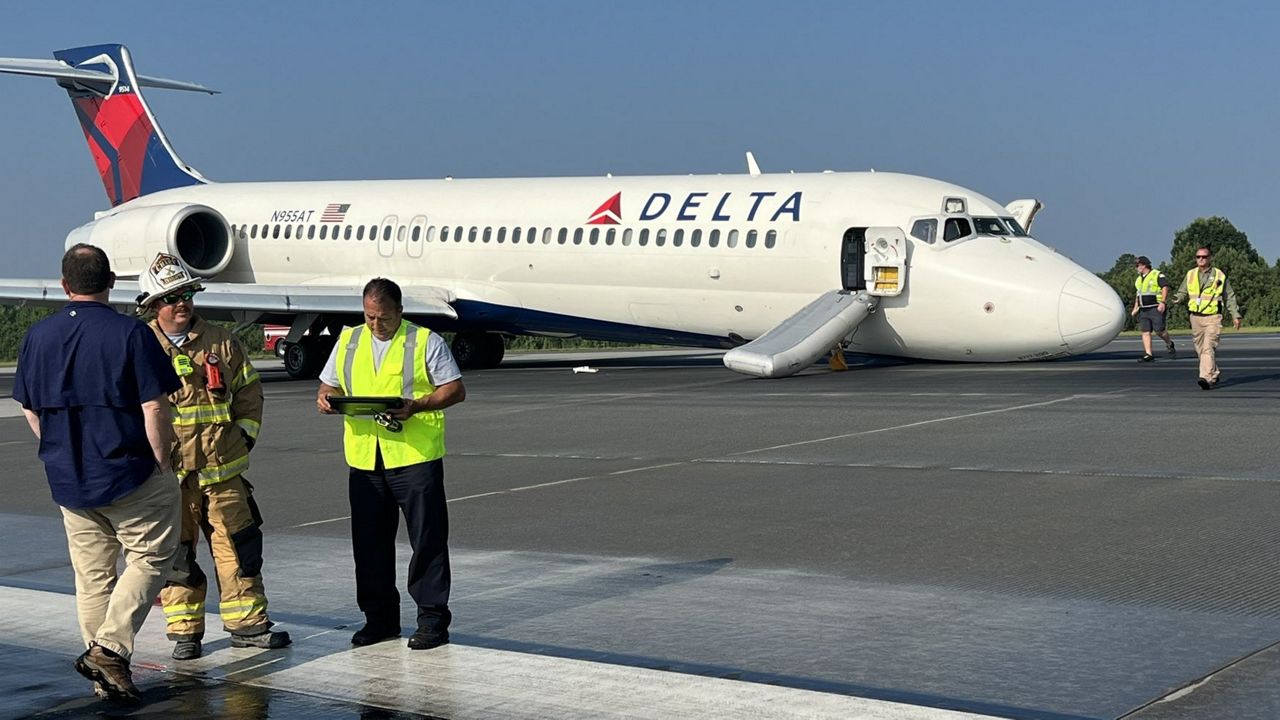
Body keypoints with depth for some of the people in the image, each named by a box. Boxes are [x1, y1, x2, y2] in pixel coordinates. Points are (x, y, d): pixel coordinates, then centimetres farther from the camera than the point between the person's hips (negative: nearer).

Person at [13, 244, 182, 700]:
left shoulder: (38, 336, 3)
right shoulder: (130, 334, -12)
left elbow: (29, 409, 10)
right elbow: (154, 408, -14)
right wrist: (161, 464, -2)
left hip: (67, 479, 5)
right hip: (129, 473, -5)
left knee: (91, 574, 13)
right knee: (151, 558, 8)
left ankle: (105, 676, 17)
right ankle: (110, 647, -6)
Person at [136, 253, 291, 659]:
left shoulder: (220, 343, 7)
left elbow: (249, 391, 15)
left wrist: (246, 434, 7)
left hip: (222, 467, 2)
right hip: (167, 471, -2)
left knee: (238, 545, 6)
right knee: (175, 552, 3)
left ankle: (248, 624, 16)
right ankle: (185, 631, 13)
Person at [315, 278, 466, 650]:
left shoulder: (426, 342, 1)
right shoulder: (348, 341, 14)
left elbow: (456, 390, -1)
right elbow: (328, 385, 21)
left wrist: (415, 405, -16)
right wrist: (325, 400, -4)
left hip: (416, 455, -4)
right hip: (363, 458, 4)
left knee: (427, 539, -3)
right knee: (369, 542, 8)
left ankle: (432, 619, 5)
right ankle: (380, 618, 19)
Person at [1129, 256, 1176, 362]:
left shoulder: (1157, 275, -5)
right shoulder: (1139, 279, 19)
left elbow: (1165, 287, -11)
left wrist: (1162, 302, -20)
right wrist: (1135, 308, 19)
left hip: (1156, 308, -7)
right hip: (1143, 310, 7)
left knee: (1159, 330, -10)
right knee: (1145, 332, -3)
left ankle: (1170, 344, 18)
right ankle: (1148, 354, -4)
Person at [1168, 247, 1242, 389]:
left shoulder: (1219, 276, 2)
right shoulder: (1190, 275, 10)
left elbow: (1230, 297, 7)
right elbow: (1183, 292, 13)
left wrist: (1235, 315, 4)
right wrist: (1177, 298, -11)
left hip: (1212, 317, -4)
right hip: (1196, 317, 4)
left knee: (1209, 348, -17)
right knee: (1201, 349, 11)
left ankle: (1207, 378, -25)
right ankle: (1214, 374, 28)